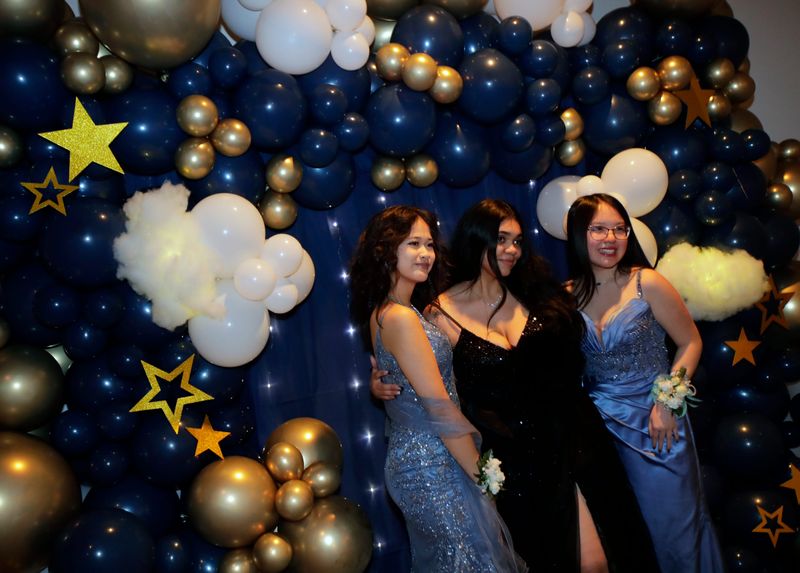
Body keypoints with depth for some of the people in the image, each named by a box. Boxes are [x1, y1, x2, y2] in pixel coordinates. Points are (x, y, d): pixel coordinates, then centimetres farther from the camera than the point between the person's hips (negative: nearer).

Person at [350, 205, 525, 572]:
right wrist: (483, 474, -13)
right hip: (434, 468, -10)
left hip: (415, 459, 10)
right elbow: (441, 410, -20)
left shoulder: (384, 311, 9)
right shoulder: (400, 318, -20)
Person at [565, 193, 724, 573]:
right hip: (600, 423, 3)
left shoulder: (646, 283, -11)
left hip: (655, 420, -3)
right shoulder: (569, 295, -3)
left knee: (672, 521, 8)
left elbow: (690, 343, -5)